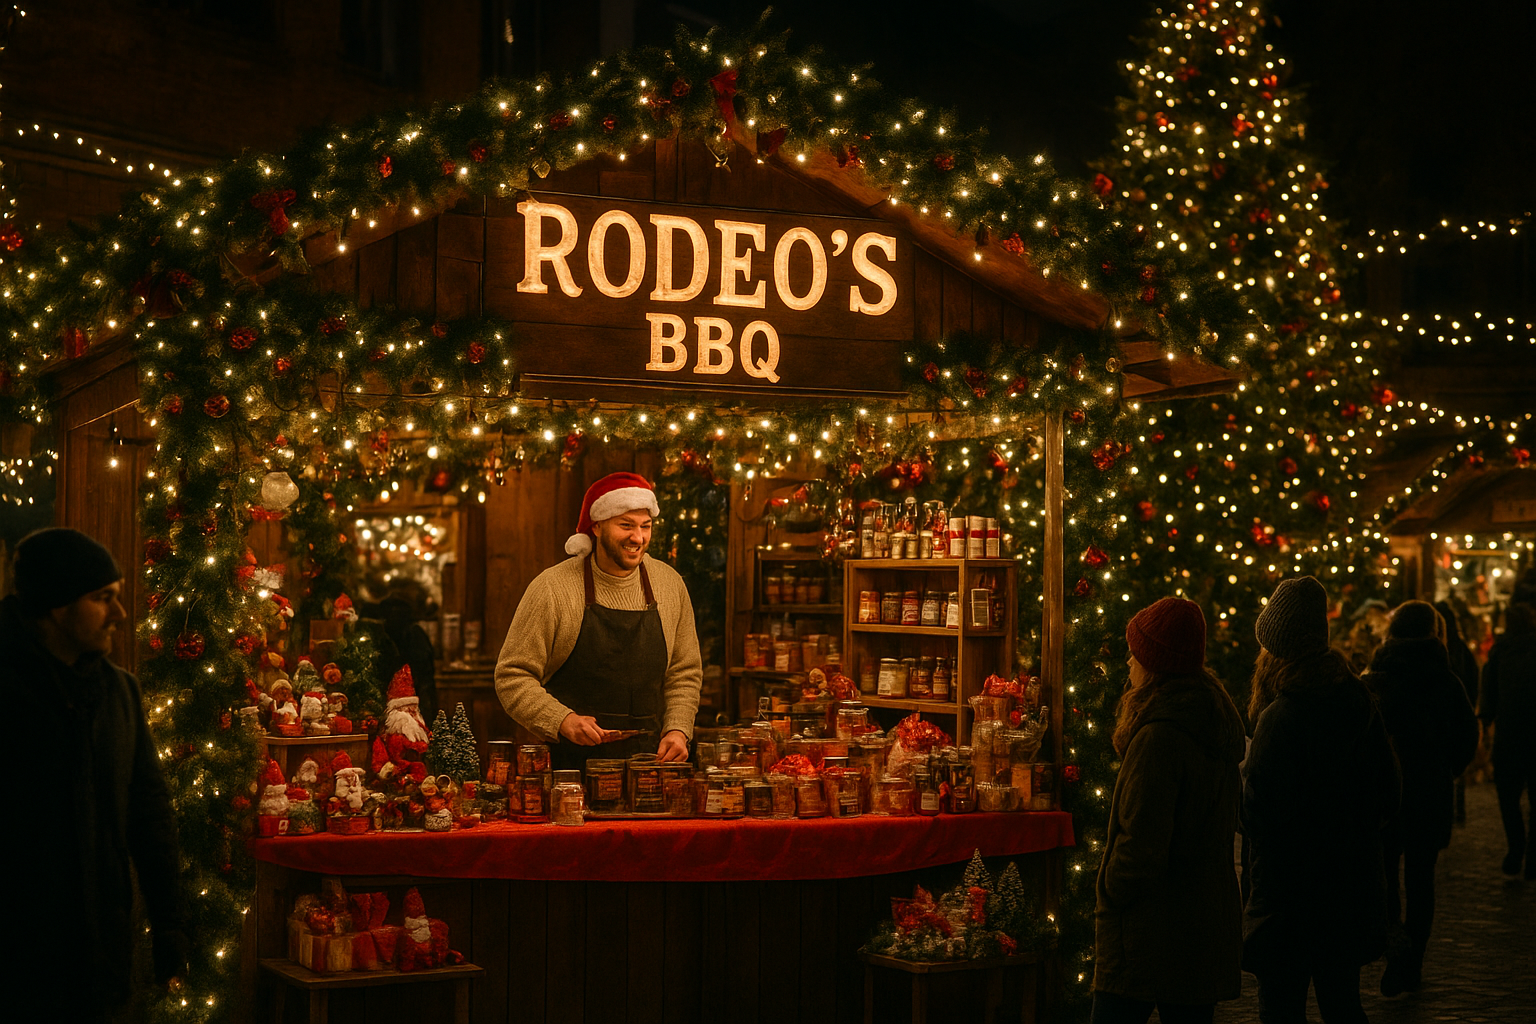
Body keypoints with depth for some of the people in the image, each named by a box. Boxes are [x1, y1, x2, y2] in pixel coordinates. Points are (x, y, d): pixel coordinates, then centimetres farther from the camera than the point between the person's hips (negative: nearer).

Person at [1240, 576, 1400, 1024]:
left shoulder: (1280, 720, -21)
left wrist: (1241, 774, 0)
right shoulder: (1361, 704, 1)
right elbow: (1388, 796, 9)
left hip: (1290, 895, -7)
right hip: (1353, 887, 7)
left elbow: (1258, 817, -18)